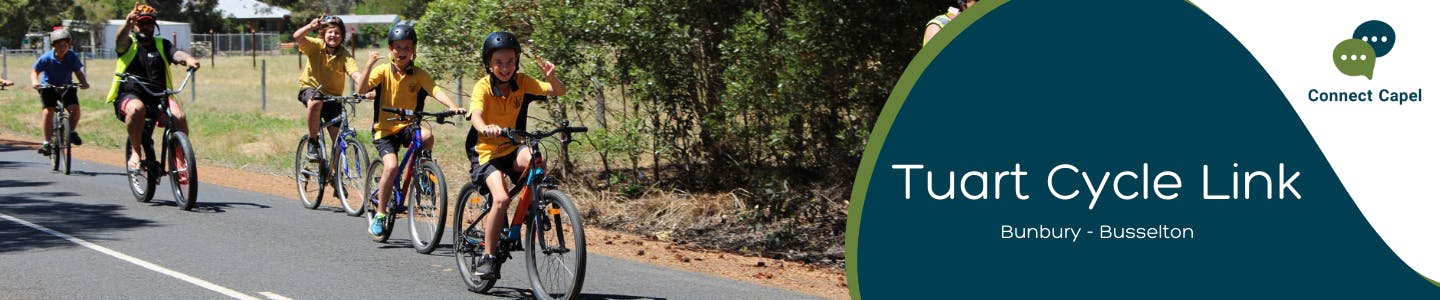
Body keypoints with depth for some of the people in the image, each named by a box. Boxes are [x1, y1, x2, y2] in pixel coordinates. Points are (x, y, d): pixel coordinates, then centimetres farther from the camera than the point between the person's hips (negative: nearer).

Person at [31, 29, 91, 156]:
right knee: (48, 111, -19)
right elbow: (35, 72, -12)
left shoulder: (73, 57, -15)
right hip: (48, 87, -1)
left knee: (75, 108, -18)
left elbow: (78, 71, -7)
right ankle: (47, 142, -10)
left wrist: (84, 82, -26)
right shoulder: (45, 58, -20)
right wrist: (34, 82, -32)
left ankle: (72, 132, 11)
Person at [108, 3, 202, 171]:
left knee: (179, 116, -27)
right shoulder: (129, 44, 6)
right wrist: (128, 23, -43)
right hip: (130, 96, -2)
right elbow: (120, 38, -18)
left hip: (158, 98, 2)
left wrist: (188, 59, -32)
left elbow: (176, 53, -7)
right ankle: (135, 153, -19)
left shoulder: (162, 45, 14)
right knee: (136, 108, -37)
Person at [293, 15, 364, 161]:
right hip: (310, 88, -2)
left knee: (338, 139, -5)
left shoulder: (344, 55, -10)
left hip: (332, 95, 2)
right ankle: (313, 142, -20)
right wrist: (311, 26, -49)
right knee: (316, 102, -39)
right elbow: (297, 37, -29)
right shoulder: (316, 45, -10)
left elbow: (356, 75, -24)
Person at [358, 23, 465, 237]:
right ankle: (380, 214, -8)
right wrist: (369, 65, -31)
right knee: (391, 165, -25)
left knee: (427, 137, -31)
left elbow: (435, 91, -15)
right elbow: (362, 89, -17)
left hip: (408, 126, 2)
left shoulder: (419, 75, 0)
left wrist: (452, 106, -34)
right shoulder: (383, 71, -3)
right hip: (385, 129, -2)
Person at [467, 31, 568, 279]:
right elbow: (475, 116, -32)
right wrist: (485, 128, -55)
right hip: (488, 153, -3)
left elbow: (558, 91, -9)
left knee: (536, 161, -33)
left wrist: (551, 76, -31)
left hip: (513, 148, 3)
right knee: (501, 198, -27)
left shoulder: (521, 82, -3)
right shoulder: (483, 87, -14)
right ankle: (488, 257, -12)